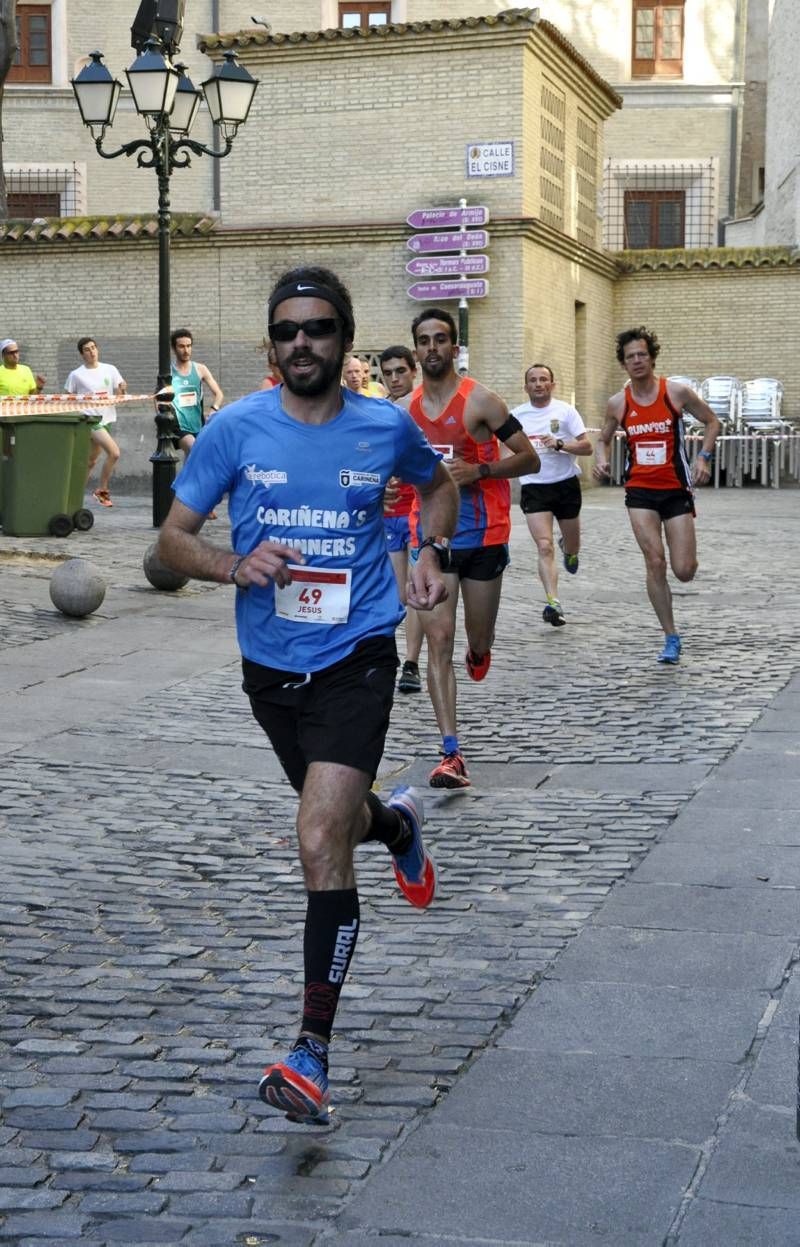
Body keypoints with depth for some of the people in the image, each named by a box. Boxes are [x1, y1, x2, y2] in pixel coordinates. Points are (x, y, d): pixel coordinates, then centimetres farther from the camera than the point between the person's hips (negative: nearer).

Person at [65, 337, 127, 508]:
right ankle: (102, 490, -4)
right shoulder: (76, 375, -3)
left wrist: (121, 389, -15)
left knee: (91, 461, 12)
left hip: (106, 419, 5)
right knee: (114, 452, -19)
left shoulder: (110, 370, 6)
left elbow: (119, 396, 6)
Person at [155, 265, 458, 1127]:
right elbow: (173, 539, 0)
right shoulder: (235, 428, -4)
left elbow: (438, 484, 20)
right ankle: (398, 826, 61)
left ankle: (312, 1053, -12)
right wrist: (234, 564, -20)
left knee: (321, 845, -17)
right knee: (335, 824, 22)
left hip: (355, 660, -3)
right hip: (269, 666, 3)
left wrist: (428, 555, 3)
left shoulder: (386, 427, -2)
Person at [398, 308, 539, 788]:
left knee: (480, 639, 10)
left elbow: (530, 459, -9)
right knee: (438, 641, -9)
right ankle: (452, 755, -12)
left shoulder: (479, 400, -9)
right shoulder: (405, 409, 5)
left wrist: (478, 470, -21)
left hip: (483, 536, -2)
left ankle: (479, 650, 52)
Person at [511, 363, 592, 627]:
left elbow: (587, 447, -8)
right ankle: (553, 603, -21)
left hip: (566, 484, 0)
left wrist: (559, 444, -22)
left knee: (572, 545, 15)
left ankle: (569, 549, 53)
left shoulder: (565, 411, -2)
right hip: (533, 488, 0)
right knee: (544, 547, -16)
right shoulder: (517, 415, 5)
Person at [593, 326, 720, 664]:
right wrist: (601, 460, -7)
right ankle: (671, 638, 0)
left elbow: (712, 422, 5)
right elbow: (603, 439, 15)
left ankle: (685, 555, 38)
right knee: (655, 563, -11)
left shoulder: (676, 392, -7)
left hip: (676, 489, -1)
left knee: (684, 572, -2)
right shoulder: (617, 403, -1)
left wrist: (703, 456, -11)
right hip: (639, 491, 1)